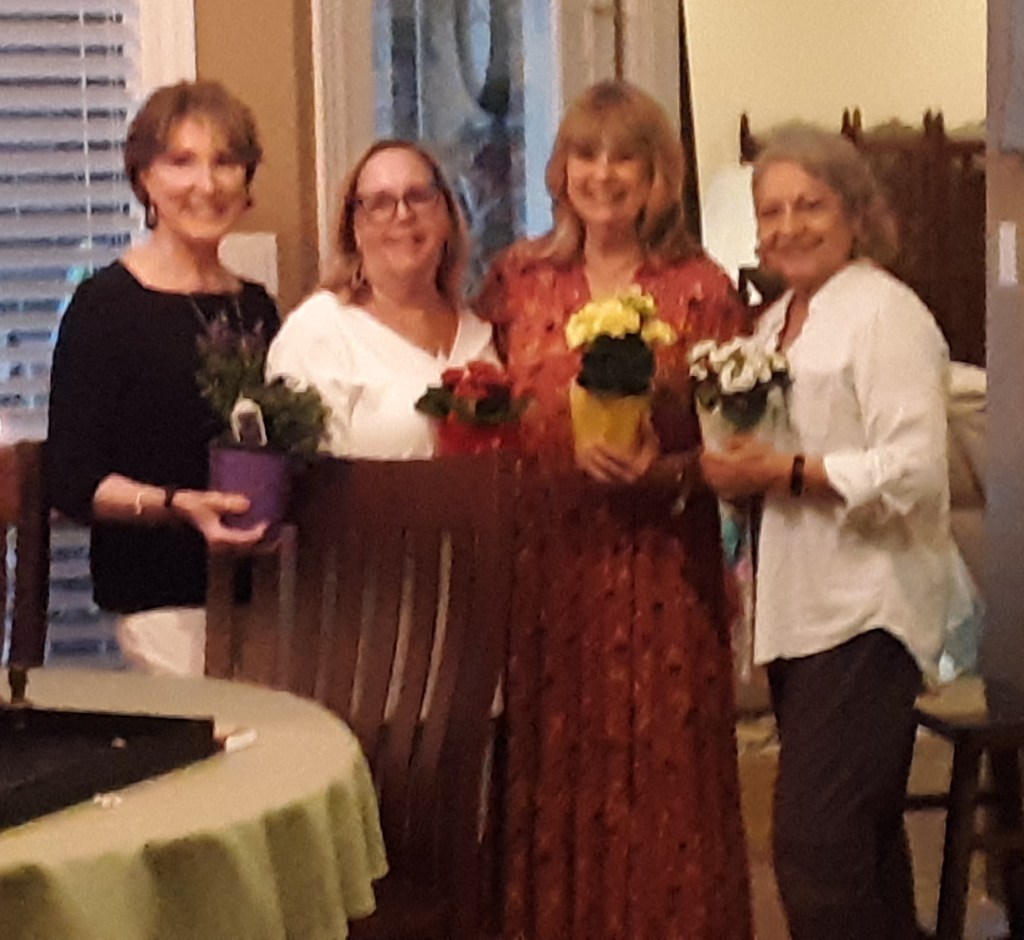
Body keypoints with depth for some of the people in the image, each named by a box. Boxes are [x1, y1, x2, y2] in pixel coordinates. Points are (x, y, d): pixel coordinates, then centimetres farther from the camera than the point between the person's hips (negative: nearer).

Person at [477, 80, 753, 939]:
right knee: (548, 780, 7)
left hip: (660, 575, -2)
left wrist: (665, 471, -16)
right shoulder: (517, 280, 7)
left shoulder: (702, 291, -1)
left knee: (658, 785, 1)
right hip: (540, 567, 3)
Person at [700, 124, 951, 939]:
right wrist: (734, 467, 5)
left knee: (815, 846, -14)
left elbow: (914, 473, -21)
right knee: (862, 841, 17)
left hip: (864, 614, -9)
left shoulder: (884, 314, -12)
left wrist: (784, 472, -20)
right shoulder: (778, 322, 16)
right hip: (802, 610, 9)